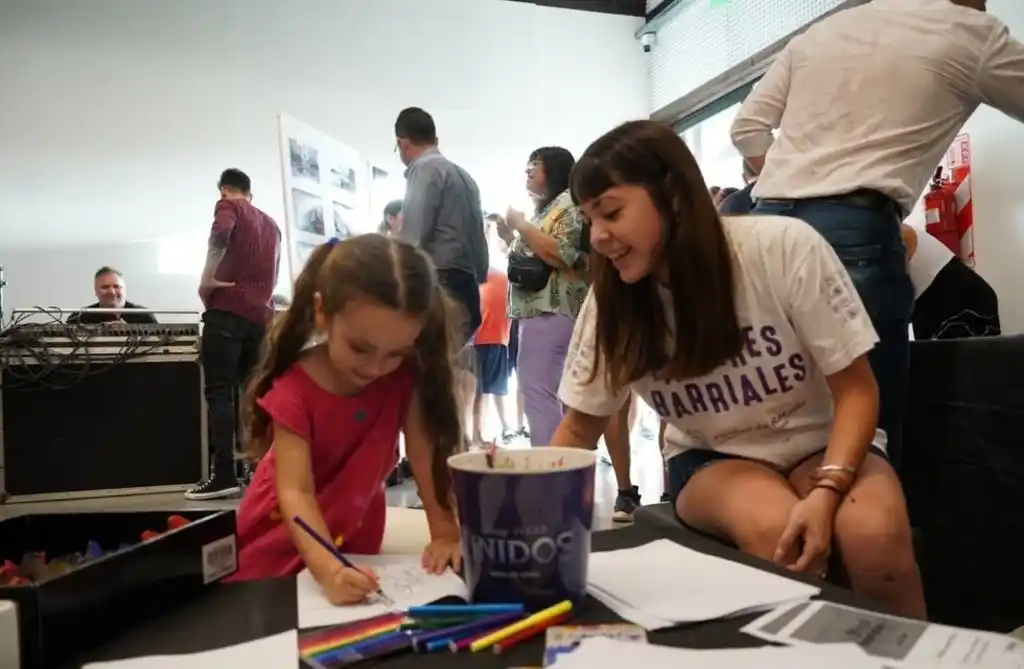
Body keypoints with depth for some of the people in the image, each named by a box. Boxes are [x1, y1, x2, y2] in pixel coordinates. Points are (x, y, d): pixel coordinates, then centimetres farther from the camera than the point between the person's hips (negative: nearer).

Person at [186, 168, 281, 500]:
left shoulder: (228, 206, 7)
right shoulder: (271, 224, 25)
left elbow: (220, 236, -17)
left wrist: (207, 281, -11)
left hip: (228, 309, -6)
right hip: (261, 315, 6)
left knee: (219, 391, -8)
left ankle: (224, 474, -15)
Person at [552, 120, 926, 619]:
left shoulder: (784, 247, -20)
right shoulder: (611, 300, -11)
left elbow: (856, 391, -13)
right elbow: (580, 428, -1)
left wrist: (826, 491, -30)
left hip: (821, 444, 0)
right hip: (711, 460, 1)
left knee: (874, 535, -32)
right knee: (773, 530, -33)